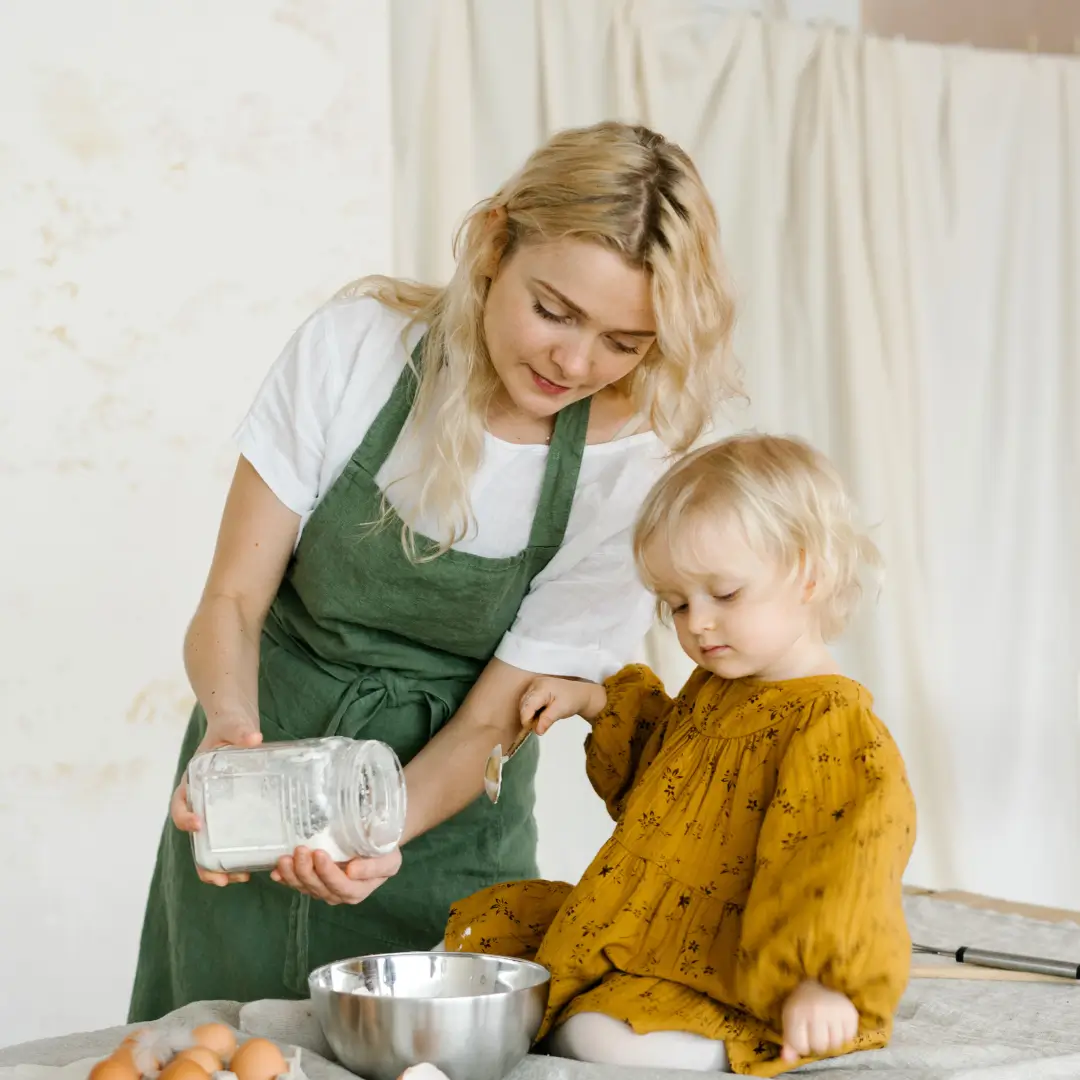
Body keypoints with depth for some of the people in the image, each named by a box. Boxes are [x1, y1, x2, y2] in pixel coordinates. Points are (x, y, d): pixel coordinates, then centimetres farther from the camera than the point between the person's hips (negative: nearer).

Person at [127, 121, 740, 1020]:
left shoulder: (627, 470, -17)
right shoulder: (354, 346, -17)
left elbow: (487, 722, -13)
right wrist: (229, 722, -32)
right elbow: (234, 600, -11)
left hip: (441, 810, 0)